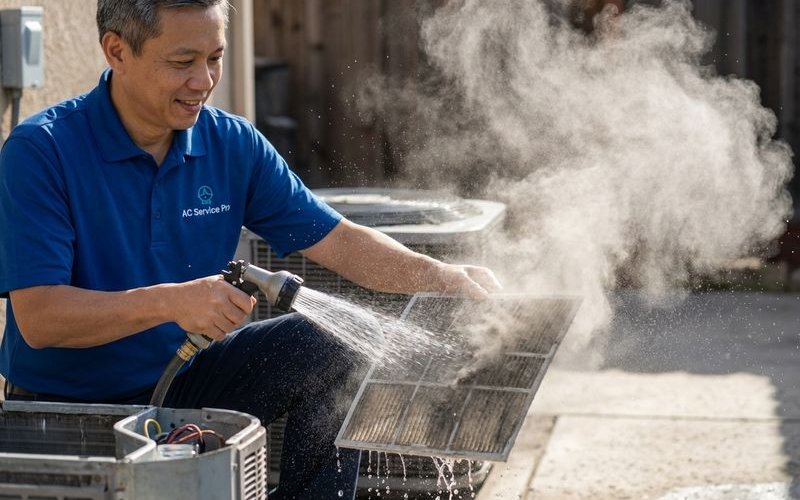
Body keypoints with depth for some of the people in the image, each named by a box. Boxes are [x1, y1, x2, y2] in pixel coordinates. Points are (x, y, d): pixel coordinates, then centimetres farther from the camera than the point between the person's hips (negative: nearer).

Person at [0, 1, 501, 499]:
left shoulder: (233, 144, -2)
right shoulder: (40, 152, -17)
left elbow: (340, 242, 0)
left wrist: (443, 278, -17)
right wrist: (170, 301, -36)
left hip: (185, 382, 5)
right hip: (70, 409, -5)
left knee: (332, 349, -11)